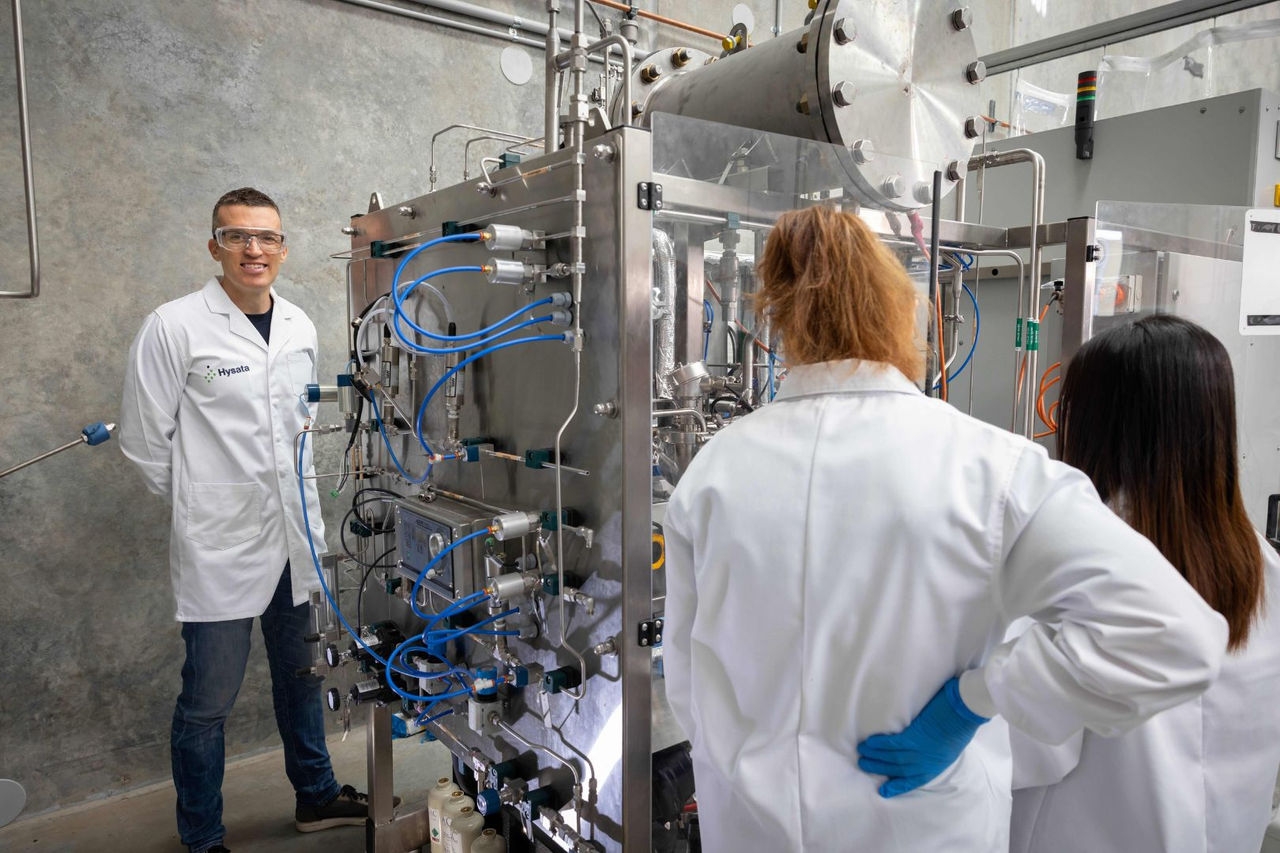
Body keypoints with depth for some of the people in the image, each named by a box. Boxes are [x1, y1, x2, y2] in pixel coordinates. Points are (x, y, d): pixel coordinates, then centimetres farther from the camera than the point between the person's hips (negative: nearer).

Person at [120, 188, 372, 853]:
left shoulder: (300, 326, 5)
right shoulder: (174, 327, -12)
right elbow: (144, 440, -6)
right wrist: (203, 504, 1)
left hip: (296, 532, 6)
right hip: (219, 543, -5)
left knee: (301, 674, 19)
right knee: (208, 702, 6)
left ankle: (317, 796, 38)